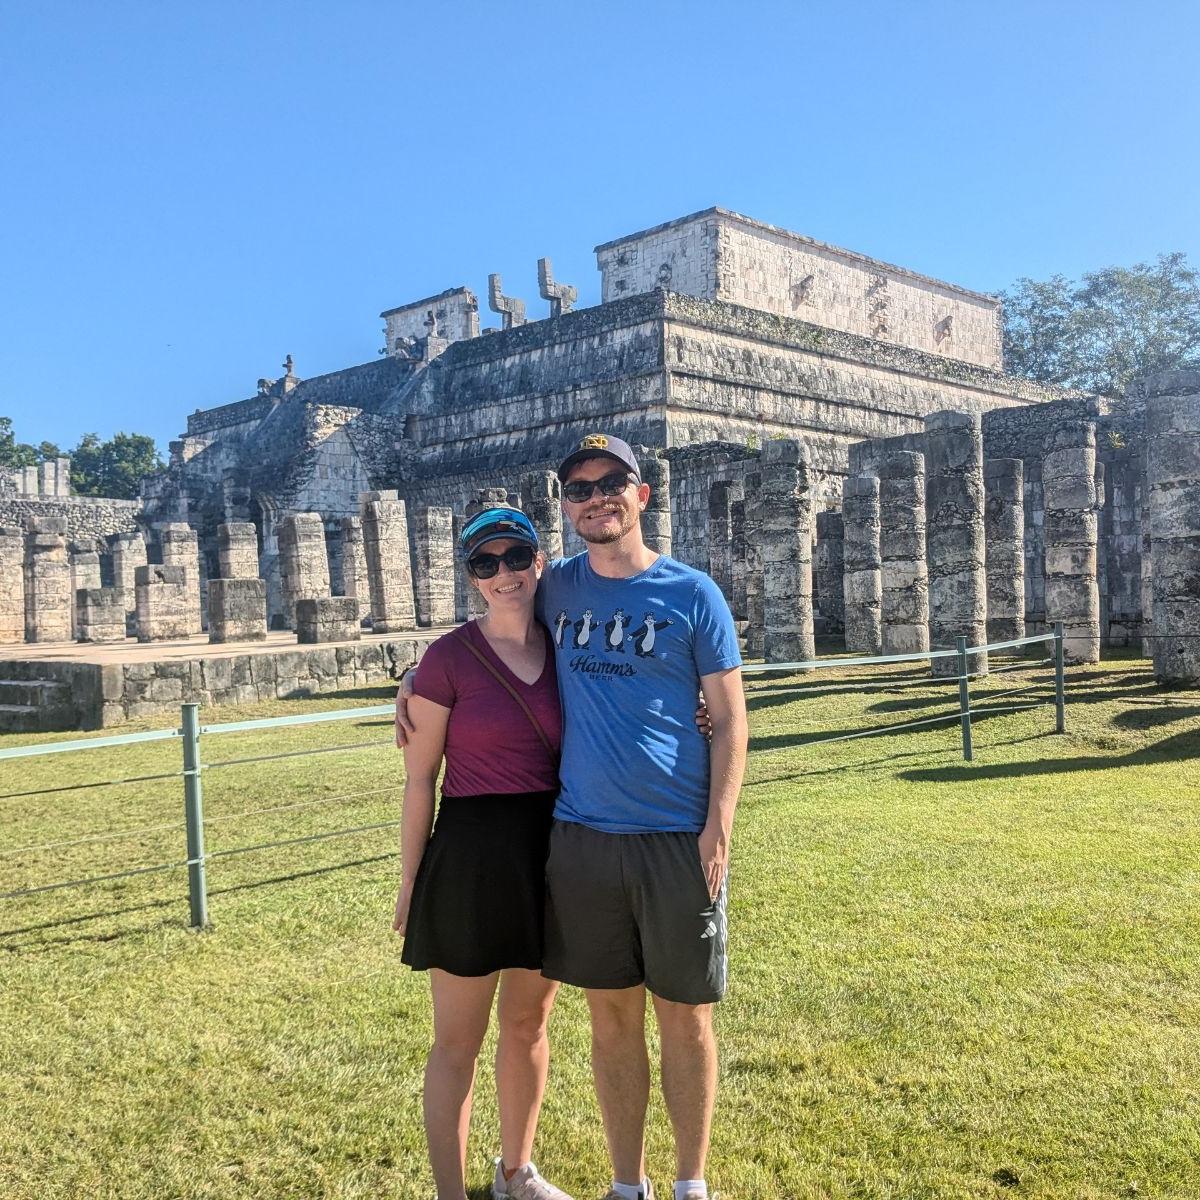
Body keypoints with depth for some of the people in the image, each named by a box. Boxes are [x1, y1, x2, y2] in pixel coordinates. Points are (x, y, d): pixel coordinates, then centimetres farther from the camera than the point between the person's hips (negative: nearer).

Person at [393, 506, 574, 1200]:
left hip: (551, 854, 5)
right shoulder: (450, 658, -9)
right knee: (459, 1041, 6)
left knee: (529, 1022, 19)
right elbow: (420, 778, -5)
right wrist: (411, 881, -3)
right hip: (471, 856, -5)